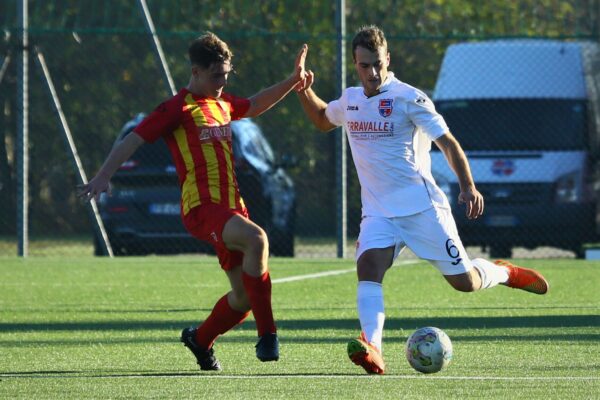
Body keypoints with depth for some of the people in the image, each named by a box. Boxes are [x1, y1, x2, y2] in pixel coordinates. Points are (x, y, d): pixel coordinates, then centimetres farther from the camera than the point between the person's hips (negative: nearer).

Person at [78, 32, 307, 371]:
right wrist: (104, 177, -18)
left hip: (231, 207, 8)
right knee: (256, 238, -35)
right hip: (201, 206, -8)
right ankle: (267, 336, -31)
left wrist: (293, 81, 32)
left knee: (245, 296, 6)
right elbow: (134, 140, -7)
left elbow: (256, 105, 41)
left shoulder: (223, 104, 20)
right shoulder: (178, 108, -3)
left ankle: (200, 340, 35)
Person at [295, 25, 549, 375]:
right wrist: (305, 91, 13)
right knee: (368, 264, -26)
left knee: (465, 282, -2)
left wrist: (468, 186, -24)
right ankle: (372, 347, -39)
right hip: (378, 212, 4)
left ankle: (503, 273, 32)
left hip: (422, 207, -4)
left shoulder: (408, 97, -9)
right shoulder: (350, 100, 10)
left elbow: (447, 142, -11)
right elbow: (322, 120, 33)